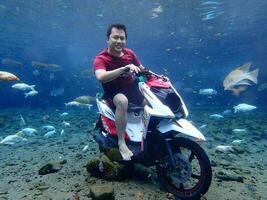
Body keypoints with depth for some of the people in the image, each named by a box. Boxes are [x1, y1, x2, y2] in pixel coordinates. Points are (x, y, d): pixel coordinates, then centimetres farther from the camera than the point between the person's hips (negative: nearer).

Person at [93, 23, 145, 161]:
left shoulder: (129, 53, 1)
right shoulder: (101, 59, -16)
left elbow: (142, 69, 13)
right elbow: (100, 77, -37)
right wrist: (124, 68, -43)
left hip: (132, 87, 6)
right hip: (114, 92, -6)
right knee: (122, 101, -39)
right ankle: (121, 143, -28)